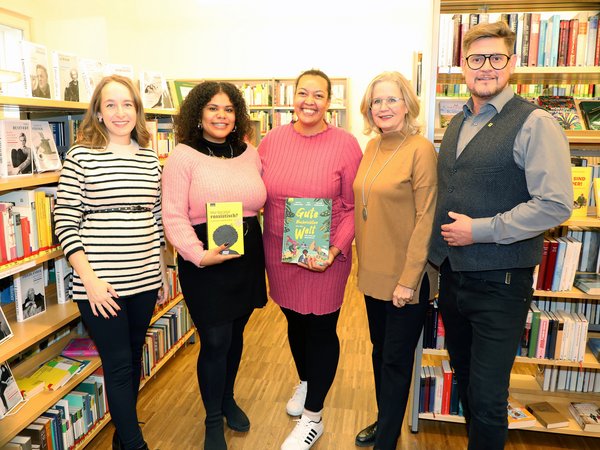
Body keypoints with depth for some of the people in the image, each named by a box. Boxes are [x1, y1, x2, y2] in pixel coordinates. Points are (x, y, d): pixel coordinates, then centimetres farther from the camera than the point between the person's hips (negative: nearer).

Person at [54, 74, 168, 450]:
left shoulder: (150, 158, 7)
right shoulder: (81, 156, -5)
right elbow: (65, 223, -7)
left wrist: (164, 272, 14)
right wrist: (89, 278, -14)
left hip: (144, 279, 5)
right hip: (100, 284, -4)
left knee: (134, 359, 18)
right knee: (119, 366, 5)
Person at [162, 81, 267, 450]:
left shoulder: (250, 153, 7)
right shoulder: (183, 156, -8)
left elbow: (263, 200, 12)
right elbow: (174, 217, -13)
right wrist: (199, 254, -24)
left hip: (248, 256, 5)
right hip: (206, 261, -4)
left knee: (235, 334, 18)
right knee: (215, 342, 2)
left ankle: (227, 399, 44)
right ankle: (213, 420, 28)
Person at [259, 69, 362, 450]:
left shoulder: (345, 144, -9)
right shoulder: (271, 140, 1)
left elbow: (352, 207, -9)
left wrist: (336, 250, -19)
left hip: (325, 258, -3)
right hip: (280, 254, 4)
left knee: (321, 330, 7)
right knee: (294, 322, 21)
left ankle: (313, 417, 27)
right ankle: (305, 381, 50)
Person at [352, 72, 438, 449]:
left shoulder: (421, 150, -14)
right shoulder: (372, 148, 7)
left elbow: (426, 219, -17)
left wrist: (408, 280, -17)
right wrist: (365, 261, 11)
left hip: (406, 277, -7)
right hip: (373, 272, 7)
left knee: (396, 361, 8)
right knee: (380, 352, 21)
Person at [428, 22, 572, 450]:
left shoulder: (534, 124, -11)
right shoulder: (457, 124, 11)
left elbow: (556, 204, -19)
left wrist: (480, 231, -19)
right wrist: (441, 249, 7)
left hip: (499, 282, -7)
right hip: (452, 275, 7)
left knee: (487, 398, 4)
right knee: (465, 379, 22)